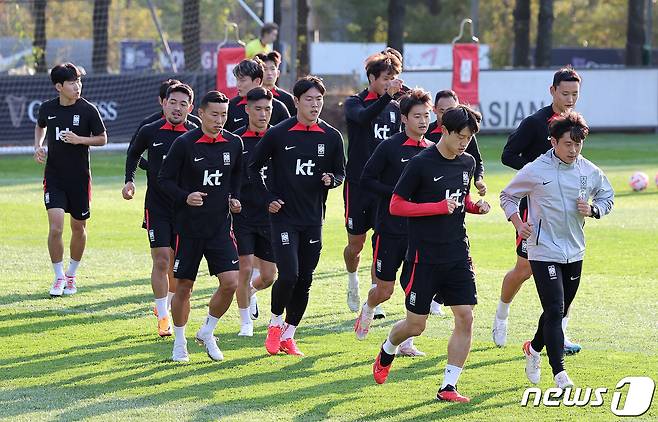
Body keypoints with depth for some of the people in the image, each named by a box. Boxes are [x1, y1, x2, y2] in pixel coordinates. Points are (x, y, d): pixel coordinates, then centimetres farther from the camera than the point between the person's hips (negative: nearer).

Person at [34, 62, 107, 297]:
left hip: (79, 178, 0)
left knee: (78, 228, 10)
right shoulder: (48, 108, 0)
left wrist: (80, 139, -16)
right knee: (55, 228, -12)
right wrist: (38, 146, 4)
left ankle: (71, 275, 29)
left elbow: (102, 138, 1)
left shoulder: (88, 109, -7)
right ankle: (59, 277, 2)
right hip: (54, 176, 0)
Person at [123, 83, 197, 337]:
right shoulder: (149, 131, -2)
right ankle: (163, 317, -2)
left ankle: (165, 307, 30)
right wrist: (130, 180, 6)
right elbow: (133, 153, 18)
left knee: (178, 264, 8)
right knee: (161, 261, -8)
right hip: (156, 207, -1)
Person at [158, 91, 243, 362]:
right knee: (183, 286, 4)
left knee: (230, 282, -9)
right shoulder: (184, 144, -9)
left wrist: (234, 198, 6)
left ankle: (207, 332, 13)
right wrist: (185, 197, -19)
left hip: (220, 225, 3)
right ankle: (179, 344, 20)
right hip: (188, 226, -3)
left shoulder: (234, 143, 3)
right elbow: (164, 179, -5)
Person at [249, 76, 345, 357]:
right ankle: (275, 323, 10)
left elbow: (340, 173, 14)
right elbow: (254, 167, 5)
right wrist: (268, 198, -4)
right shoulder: (279, 134, -5)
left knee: (304, 281, 5)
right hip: (284, 216, -4)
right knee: (288, 274, -15)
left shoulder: (331, 137, 4)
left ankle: (288, 335, 19)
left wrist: (331, 180, -8)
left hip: (313, 218, 4)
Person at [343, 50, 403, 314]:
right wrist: (387, 96, -41)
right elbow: (363, 117, -28)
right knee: (355, 244, 6)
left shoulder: (394, 108, 10)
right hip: (357, 183, -3)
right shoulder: (354, 103, -4)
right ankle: (352, 282, 35)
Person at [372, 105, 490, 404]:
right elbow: (396, 205, -11)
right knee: (415, 325, 2)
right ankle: (387, 352, 36)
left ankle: (448, 387, 0)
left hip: (458, 255, 5)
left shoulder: (467, 163, 7)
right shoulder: (421, 164, -13)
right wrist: (440, 207, -19)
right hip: (424, 257, -5)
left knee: (465, 318, -7)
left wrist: (474, 207, 2)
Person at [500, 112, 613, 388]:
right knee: (554, 310, -14)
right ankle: (559, 373, -15)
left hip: (575, 252, 5)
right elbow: (507, 196, 5)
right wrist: (518, 223, -10)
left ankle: (534, 349, 42)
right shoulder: (535, 171, -10)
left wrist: (592, 210, -5)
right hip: (544, 252, -5)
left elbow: (607, 197, 16)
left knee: (560, 311, 16)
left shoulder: (589, 171, 1)